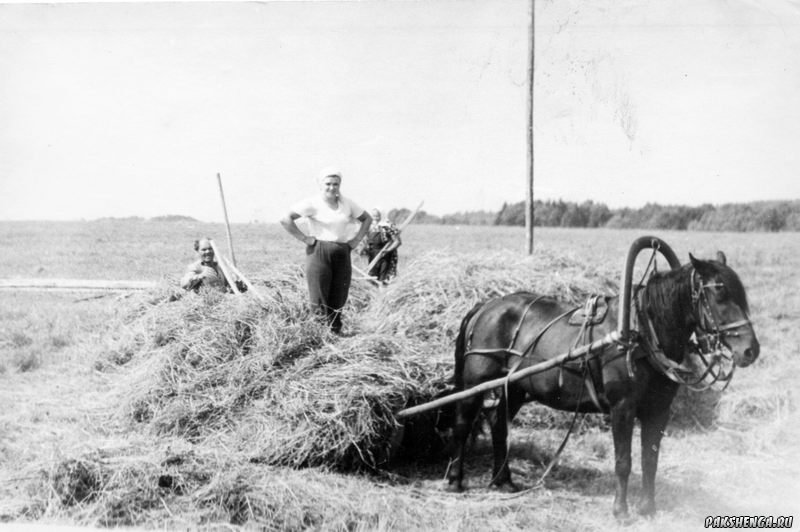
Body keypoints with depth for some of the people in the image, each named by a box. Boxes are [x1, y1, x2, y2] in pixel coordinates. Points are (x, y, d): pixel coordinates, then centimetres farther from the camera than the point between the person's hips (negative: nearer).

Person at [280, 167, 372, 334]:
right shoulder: (312, 203, -5)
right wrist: (305, 239, -12)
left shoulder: (347, 203, 10)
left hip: (342, 255, 5)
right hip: (319, 253, -5)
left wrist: (356, 240, 12)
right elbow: (285, 219, -12)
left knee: (338, 302, 5)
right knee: (319, 302, -9)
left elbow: (367, 219, 24)